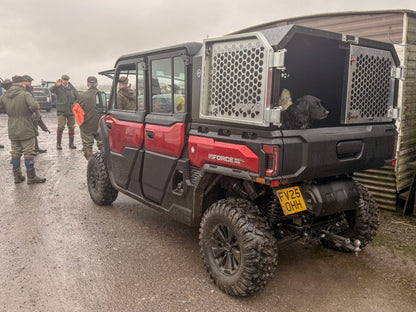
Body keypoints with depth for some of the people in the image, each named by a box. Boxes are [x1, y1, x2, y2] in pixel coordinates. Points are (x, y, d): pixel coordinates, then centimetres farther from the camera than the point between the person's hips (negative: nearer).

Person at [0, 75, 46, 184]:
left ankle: (17, 176, 20)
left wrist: (9, 111, 16)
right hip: (25, 130, -6)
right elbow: (34, 106, -27)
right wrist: (30, 111, -7)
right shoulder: (25, 94, -13)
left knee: (15, 153, 14)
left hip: (12, 131, 6)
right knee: (29, 153, 1)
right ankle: (31, 177, 5)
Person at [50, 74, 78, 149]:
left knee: (71, 127, 5)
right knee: (61, 127, -8)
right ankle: (58, 143, 1)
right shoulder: (58, 88, -1)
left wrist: (74, 103, 6)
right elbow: (51, 90, -21)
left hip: (71, 111, 3)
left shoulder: (72, 88, 10)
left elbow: (77, 96, 18)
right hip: (61, 111, -3)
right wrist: (56, 85, -38)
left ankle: (71, 143, 14)